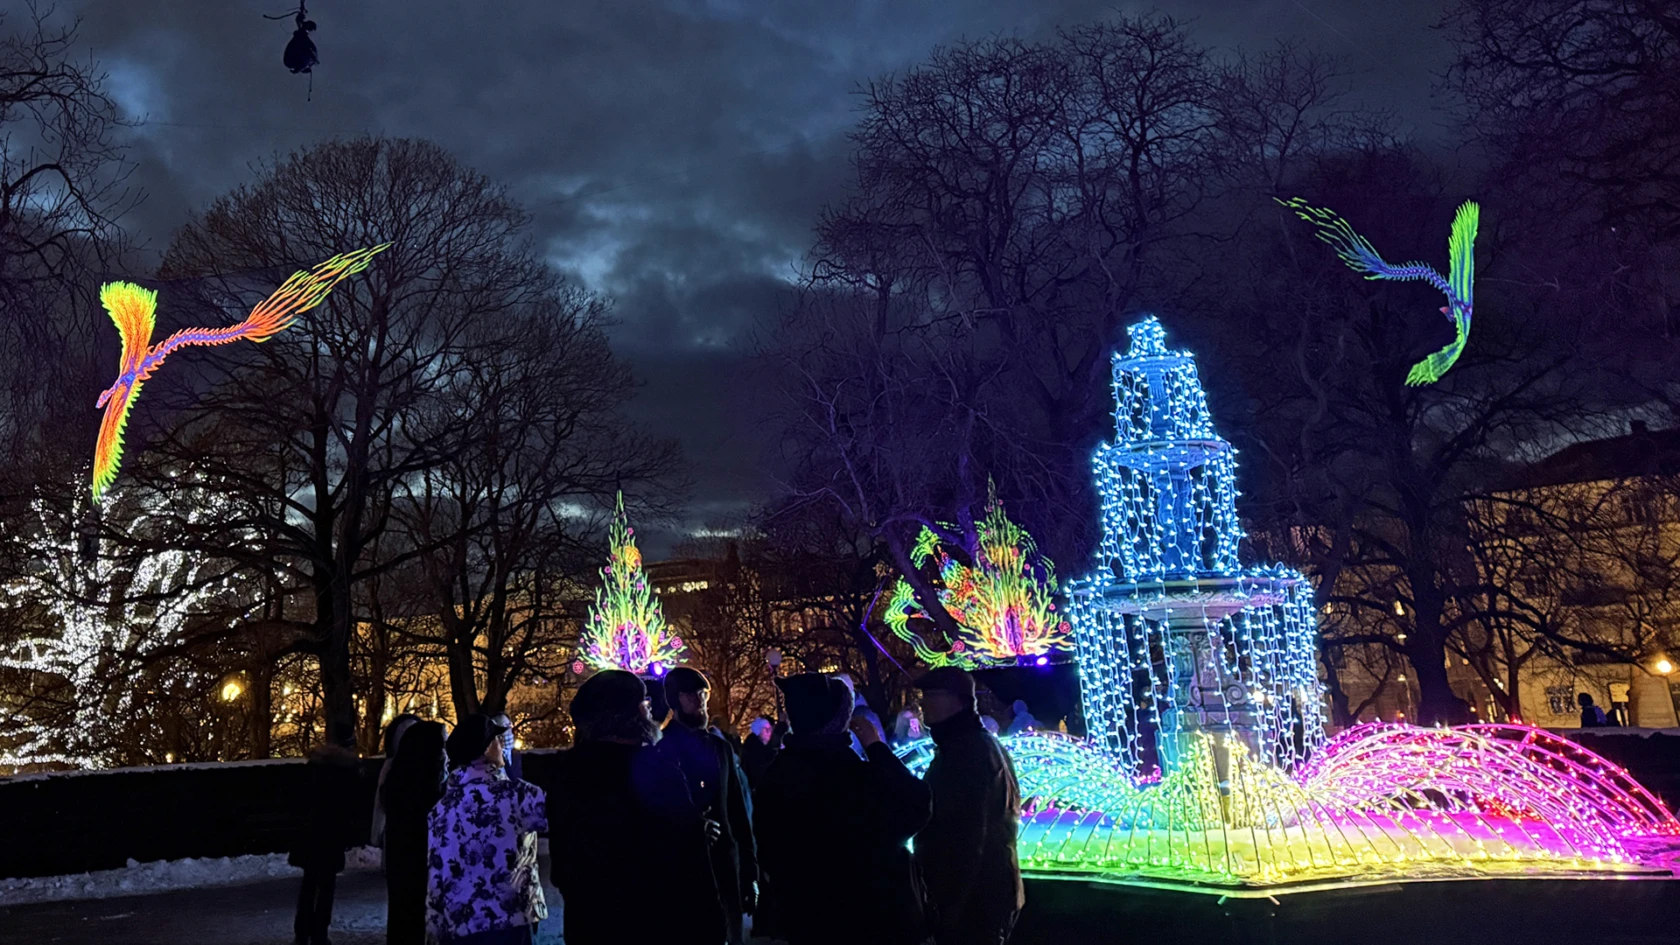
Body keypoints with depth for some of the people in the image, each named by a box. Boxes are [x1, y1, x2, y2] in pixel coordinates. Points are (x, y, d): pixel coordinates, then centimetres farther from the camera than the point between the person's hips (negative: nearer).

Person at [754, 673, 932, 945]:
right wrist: (876, 747, -11)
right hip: (871, 918, -7)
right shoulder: (847, 771, -24)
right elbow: (916, 808, -16)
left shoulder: (777, 773, 1)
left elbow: (768, 851, 12)